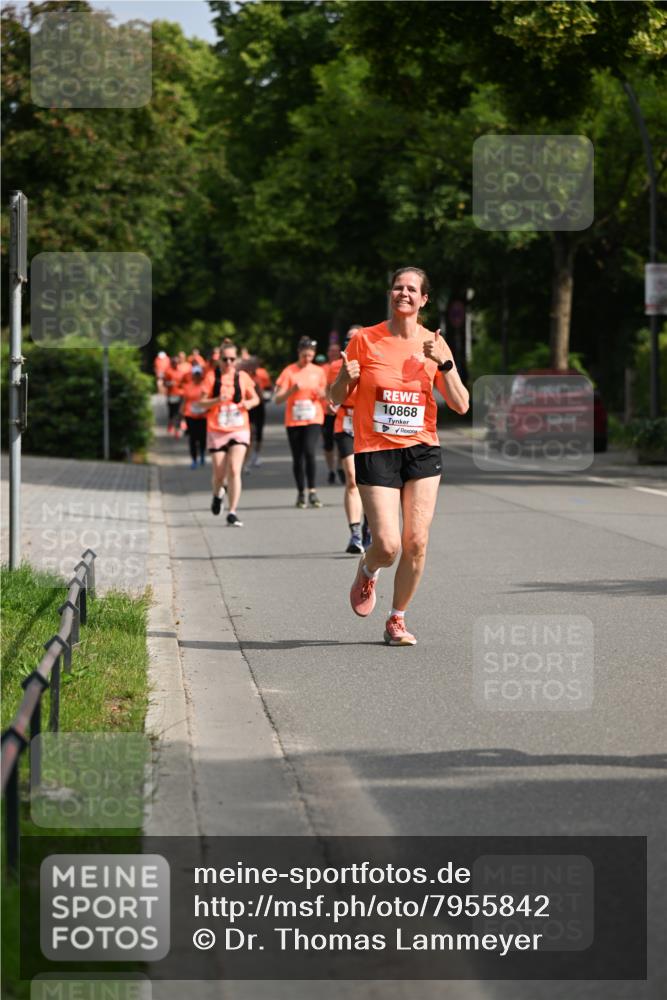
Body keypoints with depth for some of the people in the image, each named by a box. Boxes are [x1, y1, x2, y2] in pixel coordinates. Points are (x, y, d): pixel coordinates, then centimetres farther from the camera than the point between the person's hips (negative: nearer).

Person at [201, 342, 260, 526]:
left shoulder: (243, 377, 4)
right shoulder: (212, 377, -1)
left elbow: (255, 398, 14)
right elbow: (202, 402, -2)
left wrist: (249, 403, -8)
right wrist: (217, 400, -21)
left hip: (239, 430, 0)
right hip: (216, 432, 0)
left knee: (234, 470, -15)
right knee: (219, 473, 4)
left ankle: (232, 513, -12)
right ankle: (218, 494, 41)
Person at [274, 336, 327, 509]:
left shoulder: (318, 372, 7)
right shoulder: (289, 371, -2)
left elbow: (324, 396, 18)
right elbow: (278, 399, -6)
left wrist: (321, 394, -6)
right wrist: (292, 390, -22)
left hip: (313, 419, 0)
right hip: (293, 421, 0)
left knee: (309, 452, -19)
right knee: (297, 458, 3)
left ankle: (312, 491, -13)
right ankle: (301, 494, 14)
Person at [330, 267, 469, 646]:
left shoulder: (434, 344, 2)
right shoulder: (366, 339, -2)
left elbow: (461, 406, -2)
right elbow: (337, 398, 4)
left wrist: (445, 364, -16)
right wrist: (346, 377, -18)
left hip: (422, 451, 2)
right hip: (375, 451, -2)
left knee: (416, 543, -5)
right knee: (388, 545, -12)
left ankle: (397, 620, 14)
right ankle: (367, 572, 25)